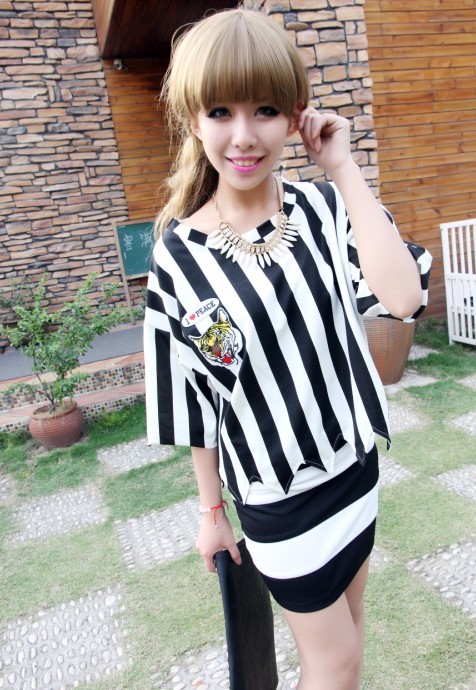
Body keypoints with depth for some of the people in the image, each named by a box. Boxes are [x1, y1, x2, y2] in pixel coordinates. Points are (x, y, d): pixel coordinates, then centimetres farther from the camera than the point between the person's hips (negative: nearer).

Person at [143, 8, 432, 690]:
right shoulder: (180, 256, -15)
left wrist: (343, 167, -22)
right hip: (277, 492, -2)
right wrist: (211, 510, 2)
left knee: (348, 617, 27)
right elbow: (195, 404, -7)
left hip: (355, 460, 3)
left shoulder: (327, 208, -10)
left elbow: (404, 296, -27)